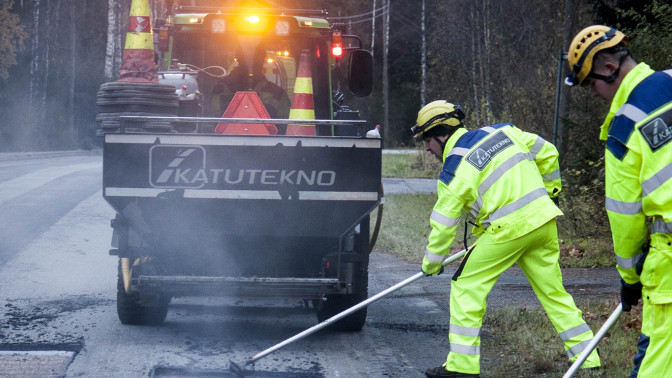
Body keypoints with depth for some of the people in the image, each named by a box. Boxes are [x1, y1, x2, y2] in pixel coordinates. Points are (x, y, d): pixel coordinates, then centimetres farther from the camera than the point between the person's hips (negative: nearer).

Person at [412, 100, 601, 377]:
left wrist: (431, 264, 13)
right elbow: (547, 152, 19)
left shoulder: (455, 167, -4)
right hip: (543, 221, 7)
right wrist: (547, 189, 33)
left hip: (508, 229, -7)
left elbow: (443, 223, -1)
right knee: (553, 290, 15)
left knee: (466, 285, 4)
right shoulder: (501, 132, 13)